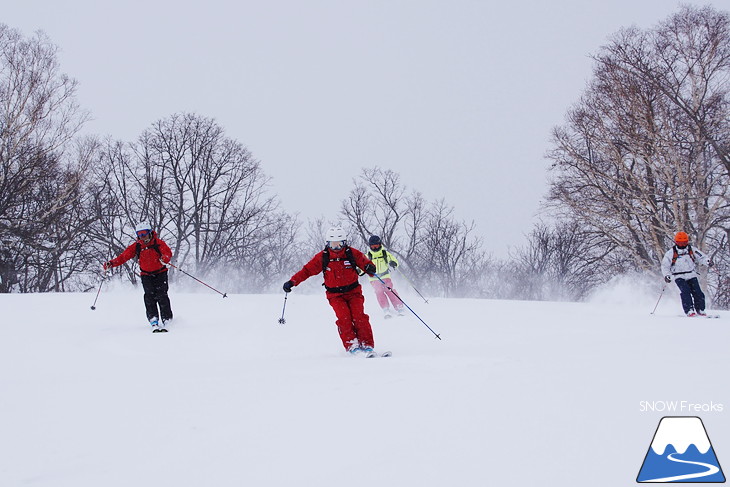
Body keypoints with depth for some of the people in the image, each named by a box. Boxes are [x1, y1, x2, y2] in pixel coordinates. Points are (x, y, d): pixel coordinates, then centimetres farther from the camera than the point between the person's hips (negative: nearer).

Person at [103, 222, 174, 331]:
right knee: (149, 295, -17)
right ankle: (153, 320, -20)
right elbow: (123, 256, 0)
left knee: (161, 295, -17)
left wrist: (165, 259, -41)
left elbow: (168, 253, -18)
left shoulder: (158, 243, -9)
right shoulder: (136, 246, -1)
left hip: (160, 273, -2)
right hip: (146, 275, 2)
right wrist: (111, 263, -12)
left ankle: (167, 319, -13)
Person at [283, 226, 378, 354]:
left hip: (353, 292, 0)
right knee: (344, 317, -23)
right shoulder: (322, 257, -2)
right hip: (335, 295, 0)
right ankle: (351, 346, -22)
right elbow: (307, 270, 1)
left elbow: (365, 262, 2)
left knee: (359, 316, -21)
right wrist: (292, 282, -9)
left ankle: (367, 345, -17)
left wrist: (370, 268, -24)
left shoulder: (352, 253, -3)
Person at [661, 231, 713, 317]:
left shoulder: (692, 250, 7)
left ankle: (700, 310, 2)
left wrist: (707, 261, -19)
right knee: (685, 291, -23)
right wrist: (666, 275, -13)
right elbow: (665, 265, 2)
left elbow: (701, 257, 3)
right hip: (679, 277, -2)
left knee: (697, 292, -10)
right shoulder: (671, 253, 1)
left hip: (691, 275, 2)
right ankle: (689, 310, -23)